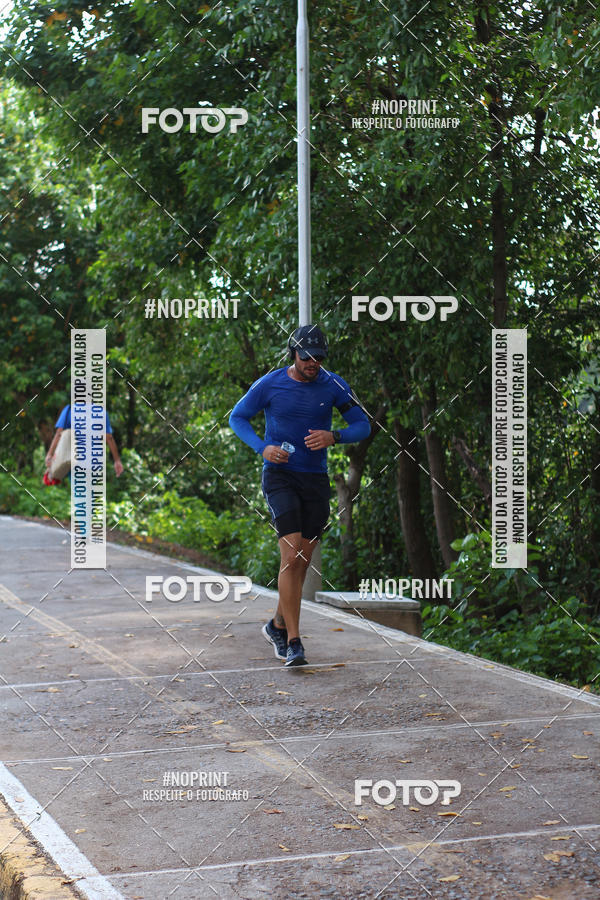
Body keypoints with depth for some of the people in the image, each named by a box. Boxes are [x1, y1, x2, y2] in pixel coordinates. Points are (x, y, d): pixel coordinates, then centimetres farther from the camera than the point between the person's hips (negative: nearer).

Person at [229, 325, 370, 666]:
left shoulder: (333, 385, -3)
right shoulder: (270, 384, -7)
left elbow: (363, 425, 0)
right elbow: (238, 417, 5)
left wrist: (333, 437, -21)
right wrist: (263, 447, -12)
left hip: (315, 478, 3)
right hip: (280, 475, -3)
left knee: (303, 561, 9)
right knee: (292, 556, -17)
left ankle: (278, 625, 31)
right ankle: (293, 642, -13)